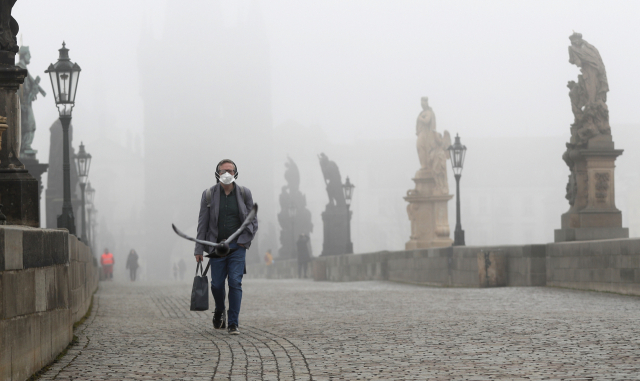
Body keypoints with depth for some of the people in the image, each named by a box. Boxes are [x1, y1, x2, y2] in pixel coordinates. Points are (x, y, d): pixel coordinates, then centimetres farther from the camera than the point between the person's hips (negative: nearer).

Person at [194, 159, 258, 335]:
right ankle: (220, 311, 35)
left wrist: (243, 241, -7)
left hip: (237, 246, 0)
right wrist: (199, 249, -1)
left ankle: (233, 324, -4)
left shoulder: (244, 193, 1)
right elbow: (202, 223, 2)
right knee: (217, 284, 4)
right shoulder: (209, 194, -1)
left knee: (235, 282, -9)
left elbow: (253, 221, 6)